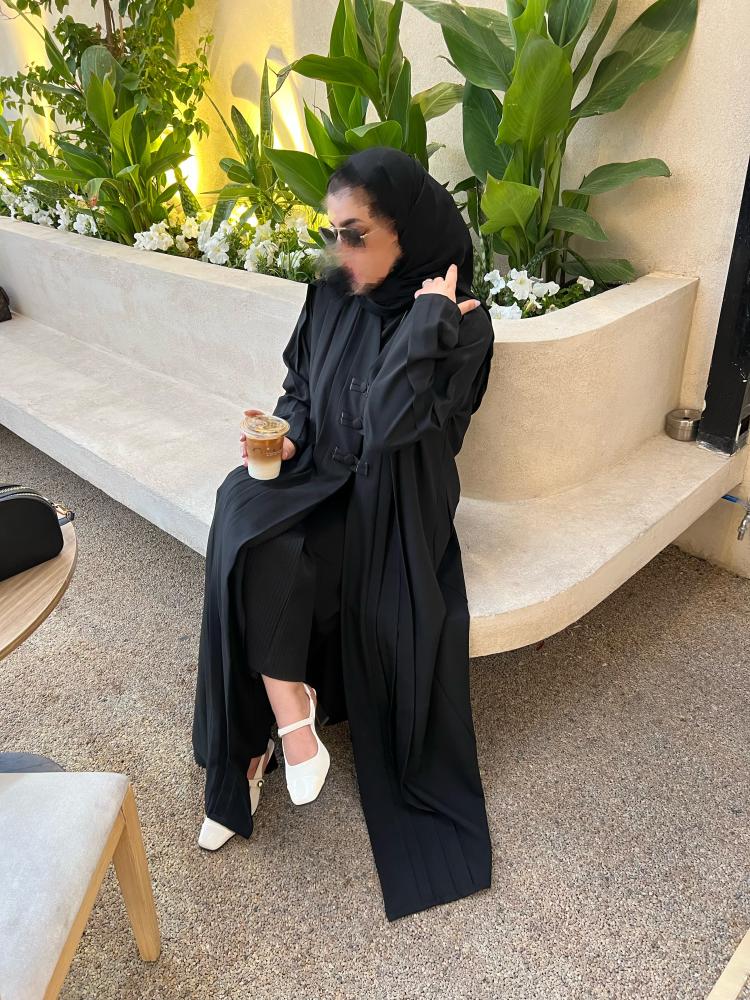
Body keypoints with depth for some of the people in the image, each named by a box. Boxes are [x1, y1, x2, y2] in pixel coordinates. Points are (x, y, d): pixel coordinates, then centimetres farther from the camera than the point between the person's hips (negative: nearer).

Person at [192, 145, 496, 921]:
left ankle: (255, 745, -3)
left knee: (257, 550, -25)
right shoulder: (331, 298, 2)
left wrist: (427, 315, -24)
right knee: (242, 529, -25)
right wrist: (284, 436, -6)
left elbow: (388, 424, -27)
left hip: (390, 503, -5)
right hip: (316, 477, 5)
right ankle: (288, 718, -9)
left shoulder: (461, 326, -14)